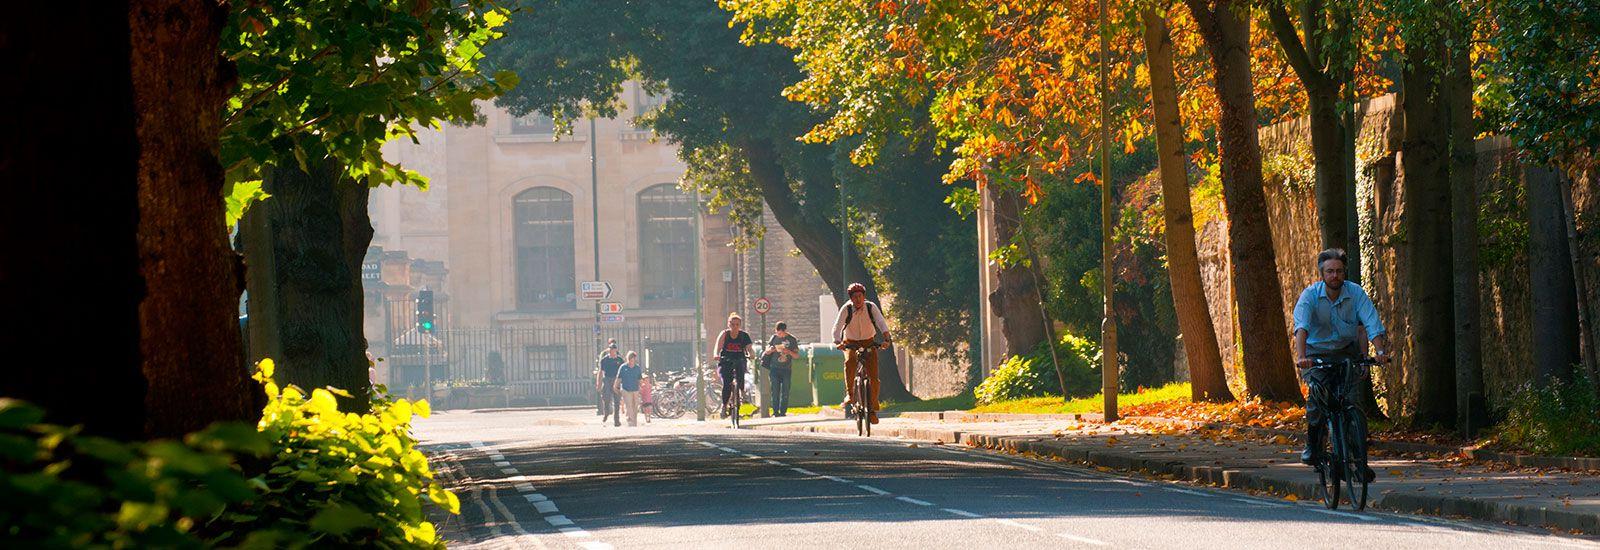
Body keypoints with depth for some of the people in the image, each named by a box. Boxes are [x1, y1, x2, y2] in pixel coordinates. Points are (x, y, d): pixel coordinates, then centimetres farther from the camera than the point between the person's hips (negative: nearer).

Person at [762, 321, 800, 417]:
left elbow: (797, 355, 3)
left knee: (785, 392, -1)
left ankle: (783, 412, 4)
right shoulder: (774, 338, 5)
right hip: (775, 368, 1)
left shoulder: (792, 339, 1)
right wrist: (770, 350, -14)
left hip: (786, 369, -1)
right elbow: (767, 351, 10)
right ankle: (775, 412, 0)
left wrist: (789, 352, -17)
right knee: (775, 391, -4)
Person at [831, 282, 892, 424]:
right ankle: (850, 394, -25)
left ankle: (873, 409, 4)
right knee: (849, 362, -35)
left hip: (869, 344, 1)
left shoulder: (871, 307, -13)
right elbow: (837, 326, -26)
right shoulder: (846, 309, -15)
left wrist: (886, 338, -43)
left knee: (874, 377, -9)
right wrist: (838, 342, -45)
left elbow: (881, 322, -25)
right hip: (851, 344, -1)